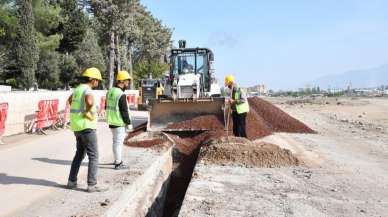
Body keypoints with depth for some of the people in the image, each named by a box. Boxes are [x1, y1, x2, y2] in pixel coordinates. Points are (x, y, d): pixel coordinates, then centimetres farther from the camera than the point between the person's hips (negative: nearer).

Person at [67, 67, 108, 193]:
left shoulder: (78, 89, 14)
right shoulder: (88, 91, -17)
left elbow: (70, 100, 35)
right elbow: (90, 102, -41)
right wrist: (87, 112, -20)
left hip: (77, 127, 9)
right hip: (86, 127, -9)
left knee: (80, 154, 20)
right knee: (94, 156, -2)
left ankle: (72, 181, 23)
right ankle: (92, 185, 2)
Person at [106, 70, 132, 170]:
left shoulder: (110, 91, 7)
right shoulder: (121, 95, -20)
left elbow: (107, 107, 16)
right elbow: (124, 111, -20)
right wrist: (129, 123, -11)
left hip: (111, 122, 9)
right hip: (119, 123, -9)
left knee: (116, 141, 21)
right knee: (118, 142, 1)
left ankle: (118, 159, 34)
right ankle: (118, 163, 11)